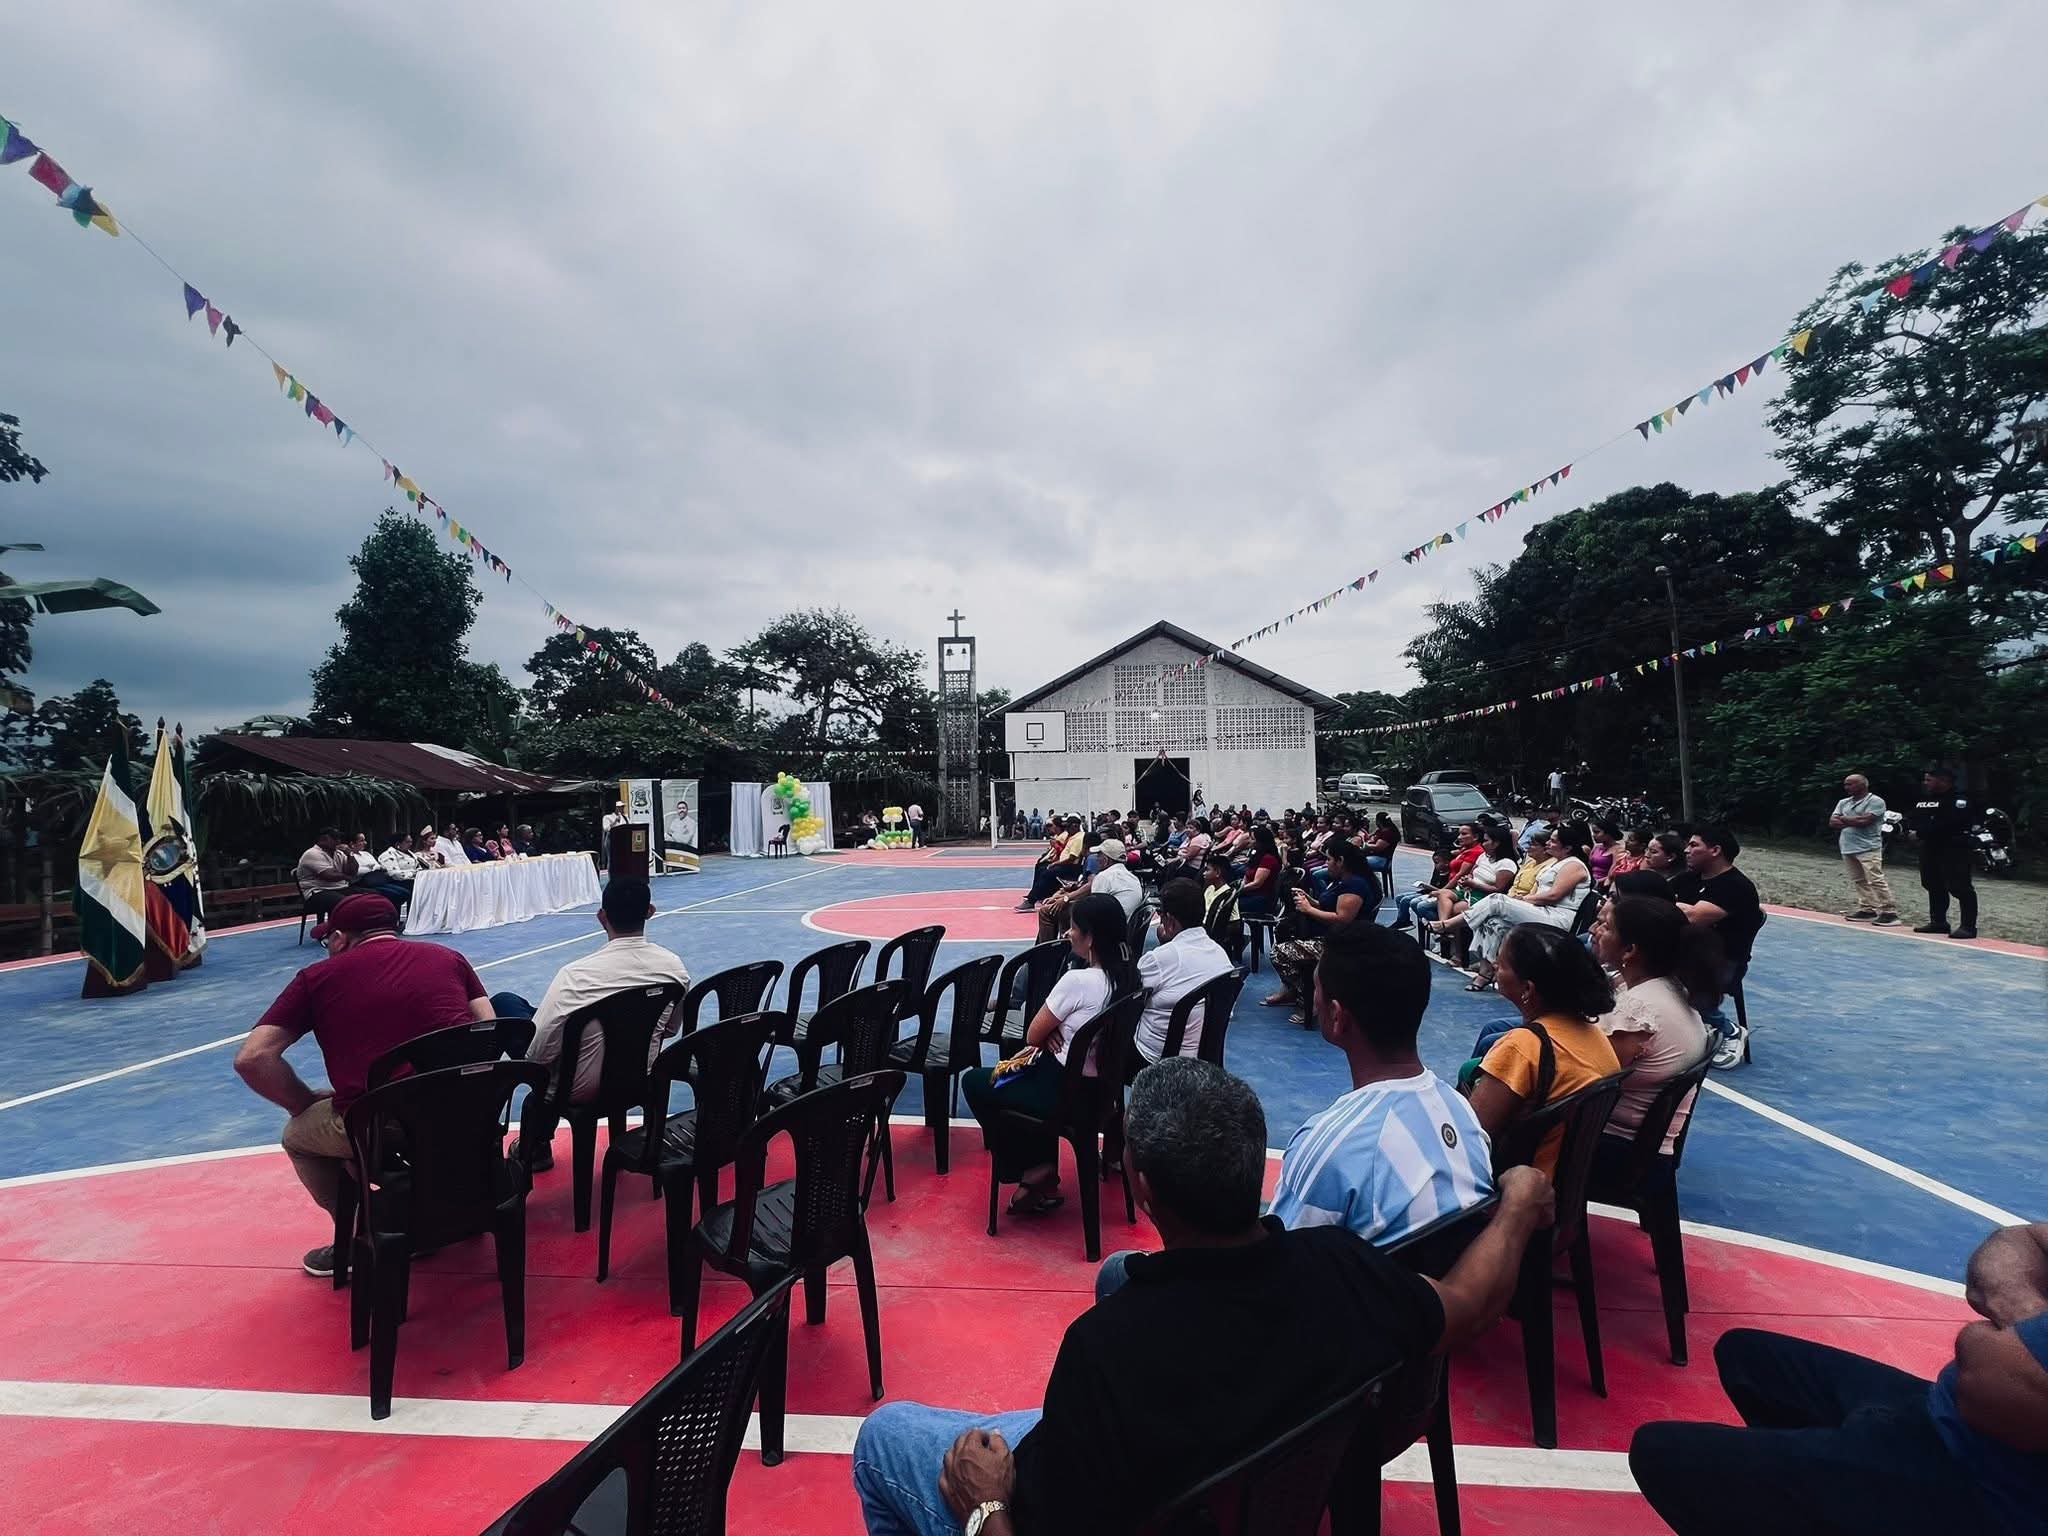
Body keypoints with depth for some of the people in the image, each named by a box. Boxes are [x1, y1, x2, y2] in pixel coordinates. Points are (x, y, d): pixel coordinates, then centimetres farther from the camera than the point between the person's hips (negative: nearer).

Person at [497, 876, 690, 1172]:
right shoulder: (675, 967, -15)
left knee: (504, 1001, 14)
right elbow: (671, 1029, 2)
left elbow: (536, 1055, -21)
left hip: (581, 1091, -5)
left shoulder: (575, 975, -29)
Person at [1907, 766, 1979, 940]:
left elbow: (1947, 825, -24)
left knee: (1960, 887, -8)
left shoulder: (1959, 801, -12)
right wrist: (1913, 830, -8)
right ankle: (1938, 921, 23)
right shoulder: (1922, 800, 14)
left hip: (1953, 850, -9)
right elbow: (1913, 820, 15)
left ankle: (1969, 926, -5)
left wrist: (1921, 833, -20)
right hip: (1929, 849, 9)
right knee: (1933, 886, 14)